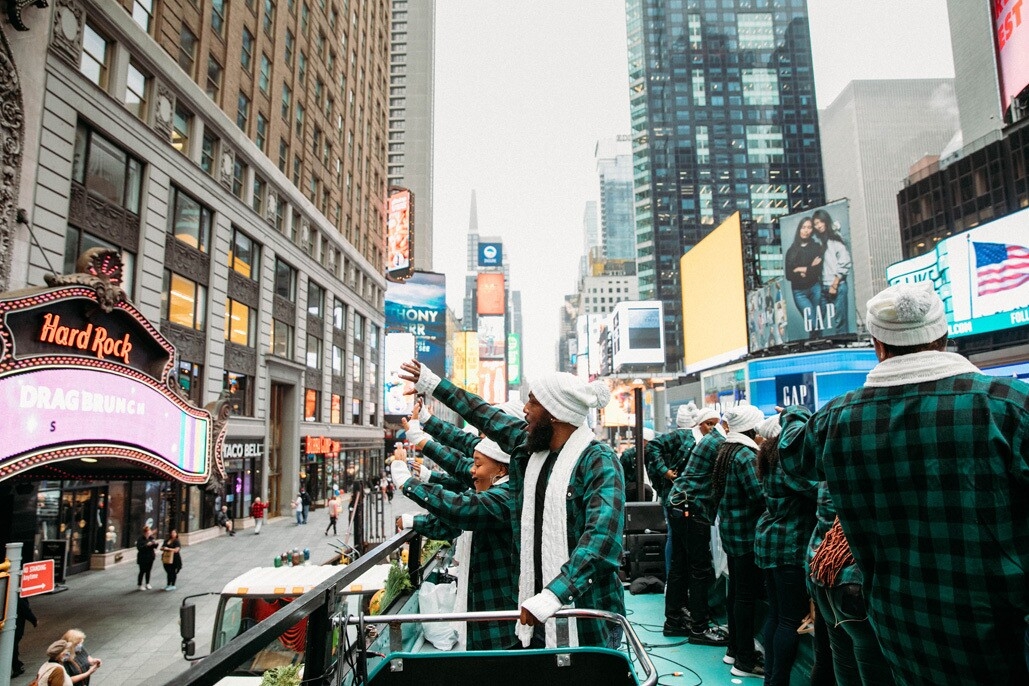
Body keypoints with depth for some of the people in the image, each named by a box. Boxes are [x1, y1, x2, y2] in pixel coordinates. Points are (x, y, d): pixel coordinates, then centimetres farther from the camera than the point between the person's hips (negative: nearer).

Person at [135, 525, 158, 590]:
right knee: (142, 571, 0)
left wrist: (155, 543, -16)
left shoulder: (152, 537, 0)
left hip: (150, 557, 4)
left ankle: (147, 584, 24)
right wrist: (146, 545, -29)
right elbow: (139, 547, -20)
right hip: (142, 557, -4)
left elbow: (155, 547, 5)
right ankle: (140, 585, 14)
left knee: (148, 571, 12)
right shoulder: (140, 538, -12)